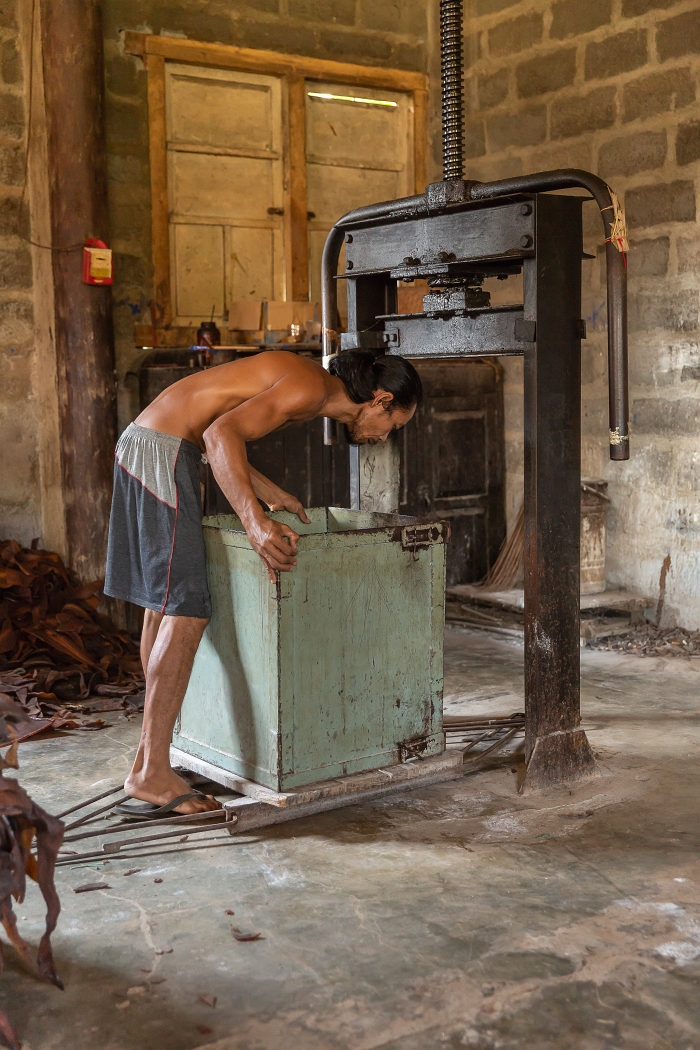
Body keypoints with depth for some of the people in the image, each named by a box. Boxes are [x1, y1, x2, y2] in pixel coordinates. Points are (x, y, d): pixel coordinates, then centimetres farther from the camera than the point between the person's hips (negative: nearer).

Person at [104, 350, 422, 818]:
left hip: (142, 446, 10)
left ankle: (150, 756, 24)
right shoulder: (312, 387, -12)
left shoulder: (304, 382, 18)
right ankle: (151, 778, -9)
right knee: (186, 612, -11)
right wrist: (256, 523, -35)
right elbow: (221, 432, -26)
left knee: (162, 606, 14)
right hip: (162, 450, -10)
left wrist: (273, 495, 31)